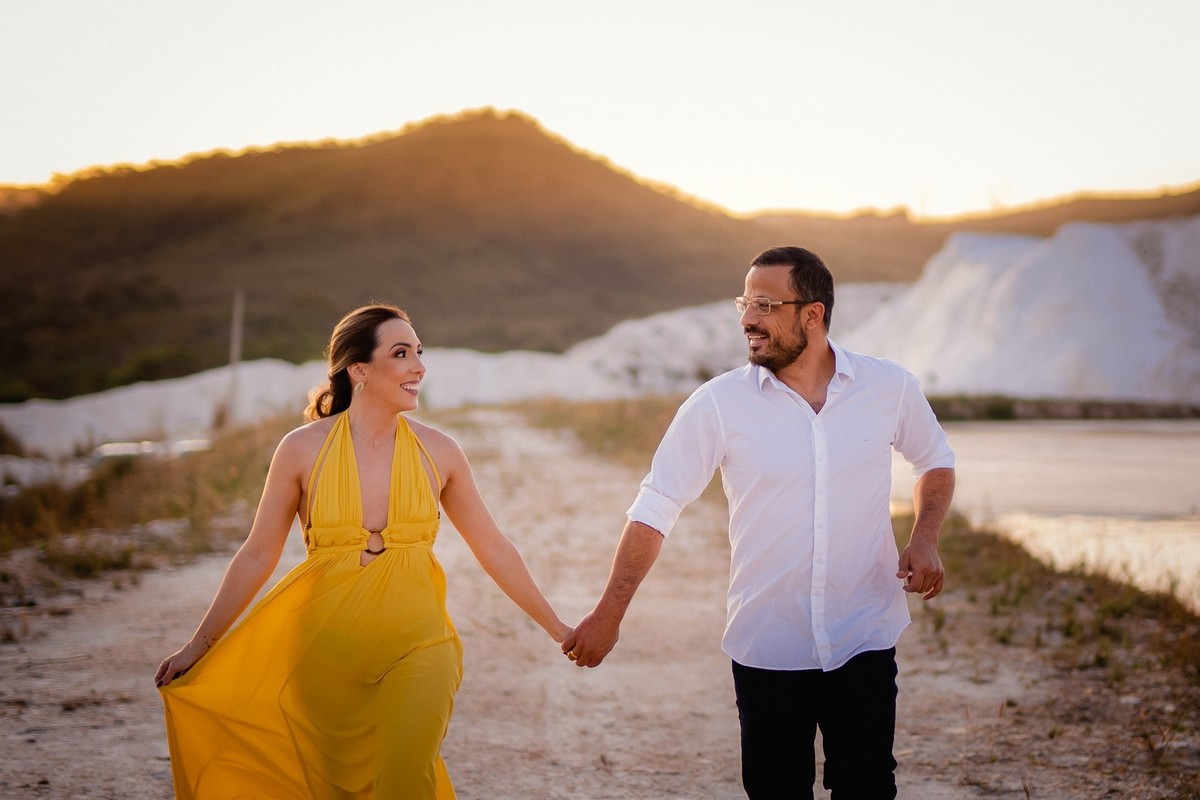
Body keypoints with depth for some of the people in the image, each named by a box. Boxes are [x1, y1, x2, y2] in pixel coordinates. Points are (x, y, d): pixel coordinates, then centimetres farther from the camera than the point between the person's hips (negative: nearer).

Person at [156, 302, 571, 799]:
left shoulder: (437, 451, 0)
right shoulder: (303, 449, -4)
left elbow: (493, 549, 9)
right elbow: (257, 557, 4)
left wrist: (557, 628, 11)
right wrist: (198, 646, 6)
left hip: (417, 647, 0)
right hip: (328, 651, 0)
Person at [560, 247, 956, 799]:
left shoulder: (890, 387, -3)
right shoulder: (718, 405, -8)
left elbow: (935, 462, 15)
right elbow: (654, 509, -5)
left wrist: (924, 540, -3)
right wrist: (609, 614, -10)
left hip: (864, 644, 0)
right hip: (765, 650, 0)